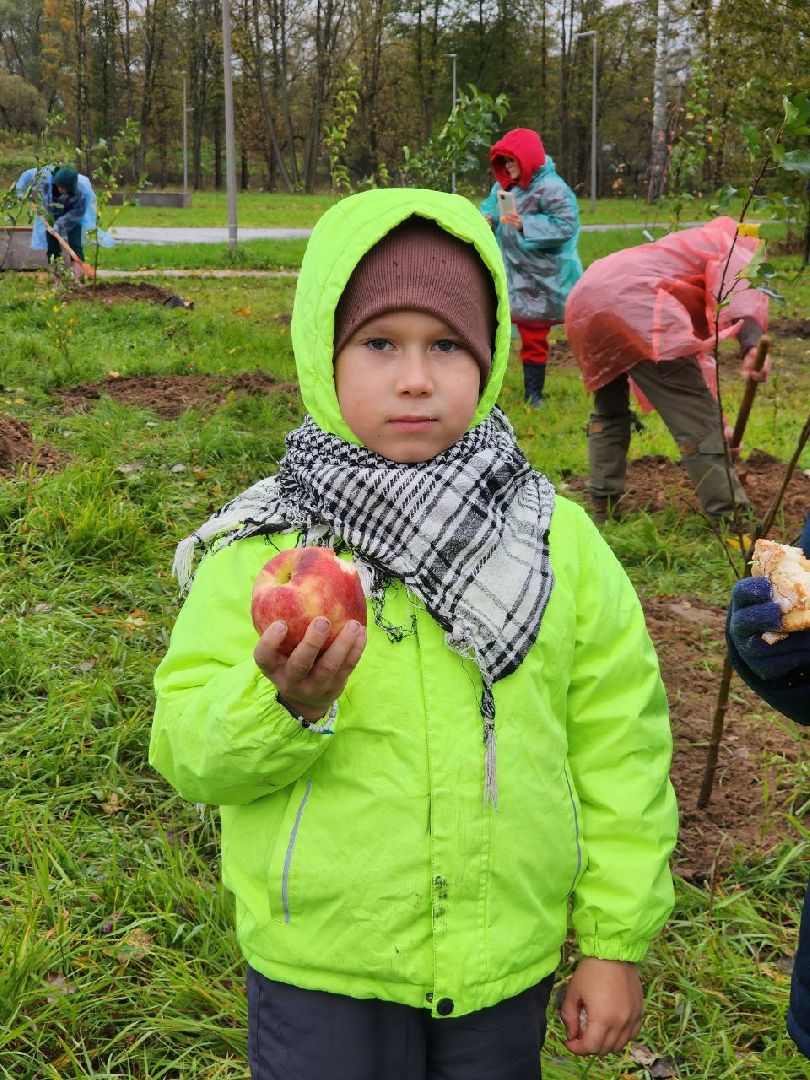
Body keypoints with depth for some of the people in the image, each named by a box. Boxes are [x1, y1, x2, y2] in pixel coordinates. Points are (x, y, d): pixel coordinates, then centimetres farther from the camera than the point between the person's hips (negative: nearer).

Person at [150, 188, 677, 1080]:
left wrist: (616, 938, 2)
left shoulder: (556, 539, -5)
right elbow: (186, 751, -10)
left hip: (508, 966, 2)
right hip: (320, 979, -1)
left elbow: (618, 740, 0)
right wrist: (283, 702, -31)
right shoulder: (261, 546, -10)